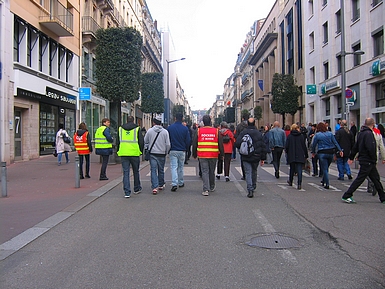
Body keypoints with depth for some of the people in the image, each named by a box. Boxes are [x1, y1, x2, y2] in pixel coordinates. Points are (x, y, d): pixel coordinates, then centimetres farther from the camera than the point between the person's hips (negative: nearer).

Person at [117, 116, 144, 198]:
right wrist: (140, 151, 11)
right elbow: (141, 141, 0)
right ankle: (137, 189, 28)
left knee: (126, 173, 3)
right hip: (134, 153, -1)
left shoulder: (120, 129, 8)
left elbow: (118, 141, 15)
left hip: (123, 154, 2)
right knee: (136, 171, 15)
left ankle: (127, 192, -1)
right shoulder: (137, 129, -1)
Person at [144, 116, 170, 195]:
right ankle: (161, 185, 28)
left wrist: (147, 148, 22)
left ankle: (155, 187, -10)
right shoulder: (165, 131, -3)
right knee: (161, 170, 15)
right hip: (162, 154, 1)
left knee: (153, 170, 0)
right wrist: (166, 152, 11)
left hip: (152, 154, 0)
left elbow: (145, 142, 5)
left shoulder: (150, 131, -1)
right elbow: (168, 144, -4)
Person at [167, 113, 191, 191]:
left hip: (173, 150, -1)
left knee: (174, 167, -2)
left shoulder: (169, 128, -4)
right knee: (180, 167, 14)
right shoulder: (185, 128, -5)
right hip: (182, 151, 1)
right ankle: (181, 183, 24)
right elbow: (188, 141, -2)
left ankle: (174, 184, -15)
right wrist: (186, 149, 15)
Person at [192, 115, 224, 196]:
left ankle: (206, 190, -8)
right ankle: (212, 187, 32)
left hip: (202, 155, -1)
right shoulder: (216, 131, 0)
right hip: (213, 155, 1)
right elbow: (220, 144, 3)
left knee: (205, 172, 1)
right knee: (212, 172, 16)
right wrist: (221, 154, 12)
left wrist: (194, 155, 12)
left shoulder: (198, 131, -2)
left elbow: (194, 144, 3)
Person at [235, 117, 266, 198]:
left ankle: (250, 190, -12)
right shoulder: (258, 133, -2)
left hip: (246, 157, -2)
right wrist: (263, 158, 5)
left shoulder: (243, 132, -7)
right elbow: (263, 147, -1)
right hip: (256, 157, 2)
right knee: (254, 172, 21)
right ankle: (253, 187, 36)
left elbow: (237, 144, -11)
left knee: (248, 173, 0)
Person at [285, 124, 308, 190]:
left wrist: (287, 152, 14)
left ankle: (290, 181, 33)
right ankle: (299, 184, -9)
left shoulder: (289, 136, -2)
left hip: (291, 156, 1)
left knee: (292, 169, 17)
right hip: (300, 156, -1)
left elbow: (286, 146, -4)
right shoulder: (301, 136, -2)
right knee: (299, 170, -2)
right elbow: (304, 146, -1)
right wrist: (306, 155, 6)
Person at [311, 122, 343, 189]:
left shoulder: (317, 135, -4)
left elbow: (313, 145, 1)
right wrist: (340, 150, 4)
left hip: (322, 153, -3)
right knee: (326, 168, 17)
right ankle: (323, 181, 30)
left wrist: (313, 152, 16)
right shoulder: (330, 133, 4)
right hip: (330, 153, 4)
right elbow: (335, 143, 3)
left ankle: (327, 184, -1)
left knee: (324, 169, 1)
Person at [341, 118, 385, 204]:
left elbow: (355, 147, 17)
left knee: (376, 179, 15)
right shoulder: (368, 134, -17)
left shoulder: (361, 133, 12)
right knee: (359, 179, -6)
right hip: (367, 161, -10)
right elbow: (371, 148, -24)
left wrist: (351, 157, 22)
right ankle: (346, 196, -2)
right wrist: (374, 158, -11)